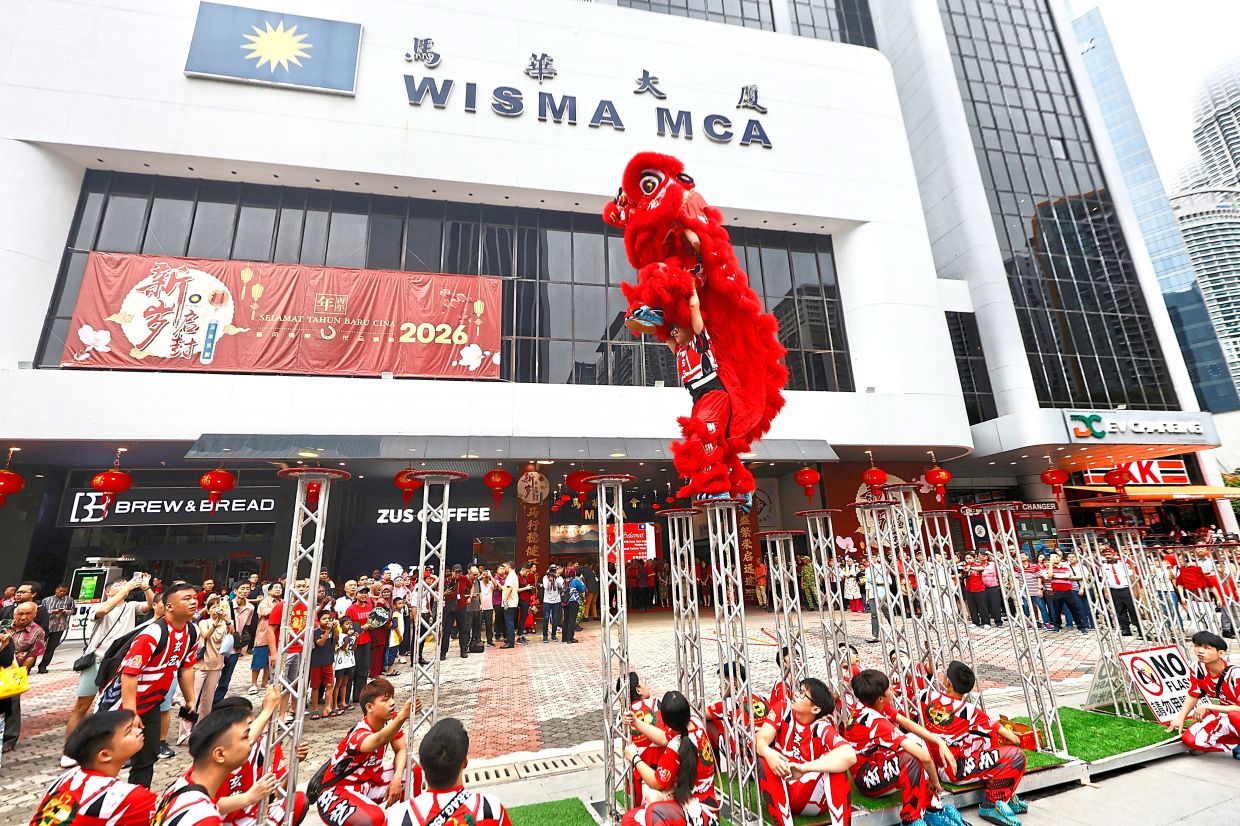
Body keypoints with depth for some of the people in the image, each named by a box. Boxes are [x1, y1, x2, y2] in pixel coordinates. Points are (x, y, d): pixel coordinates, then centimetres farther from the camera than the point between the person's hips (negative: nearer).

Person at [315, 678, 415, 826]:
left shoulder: (391, 721, -7)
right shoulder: (359, 734, -30)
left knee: (415, 771, -3)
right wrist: (401, 717, -73)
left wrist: (397, 777, -18)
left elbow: (401, 749, 0)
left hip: (368, 783, 8)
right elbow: (380, 740, -54)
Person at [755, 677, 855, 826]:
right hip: (779, 793, 2)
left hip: (812, 795, -2)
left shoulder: (823, 728, -13)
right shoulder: (783, 711, -5)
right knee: (765, 761, -28)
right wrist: (768, 753, -42)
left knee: (836, 763, -26)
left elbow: (849, 755, -34)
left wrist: (805, 768, -44)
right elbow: (761, 739, -16)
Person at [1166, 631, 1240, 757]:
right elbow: (1193, 696, -2)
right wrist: (1180, 719, -8)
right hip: (1225, 716, 5)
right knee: (1190, 739, -14)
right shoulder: (1198, 668, -12)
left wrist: (1208, 706, -32)